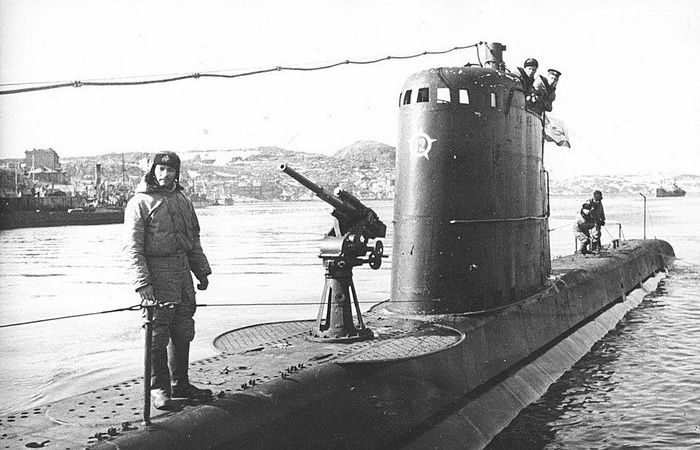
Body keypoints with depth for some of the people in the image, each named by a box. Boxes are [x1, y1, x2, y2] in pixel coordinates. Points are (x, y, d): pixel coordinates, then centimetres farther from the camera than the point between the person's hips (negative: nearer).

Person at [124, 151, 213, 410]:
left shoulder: (182, 200, 15)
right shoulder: (140, 203, -6)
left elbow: (194, 239, 23)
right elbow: (133, 247, -12)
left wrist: (202, 271, 17)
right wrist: (143, 283, -20)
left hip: (183, 272, 7)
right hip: (156, 272, -7)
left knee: (183, 332, 11)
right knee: (158, 334, -3)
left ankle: (180, 384, 23)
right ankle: (159, 388, 10)